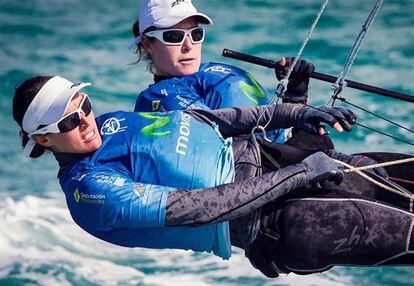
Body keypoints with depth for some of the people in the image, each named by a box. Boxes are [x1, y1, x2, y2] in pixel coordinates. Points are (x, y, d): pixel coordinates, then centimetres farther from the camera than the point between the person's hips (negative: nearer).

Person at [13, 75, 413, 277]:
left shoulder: (111, 123, 9)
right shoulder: (89, 188, -17)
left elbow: (201, 118, 14)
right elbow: (194, 207, -22)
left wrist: (289, 113, 4)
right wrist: (298, 174, -22)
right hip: (267, 222, -9)